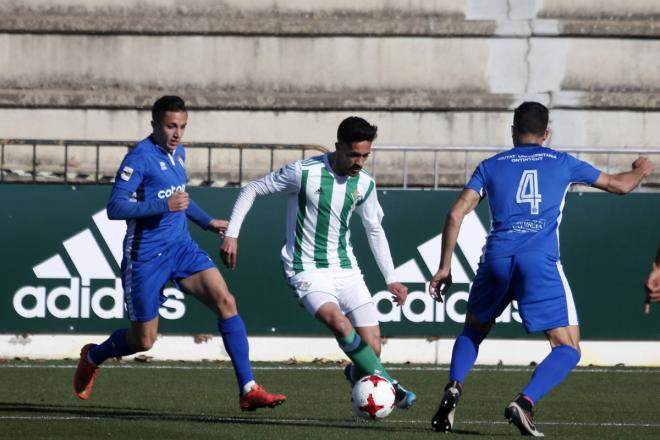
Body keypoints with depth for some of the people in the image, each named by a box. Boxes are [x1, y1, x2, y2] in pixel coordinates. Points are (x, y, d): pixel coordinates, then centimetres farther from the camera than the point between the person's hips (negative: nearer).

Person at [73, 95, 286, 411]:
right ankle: (92, 356, 36)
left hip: (181, 247, 7)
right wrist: (164, 206, -29)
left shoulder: (177, 153, 10)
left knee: (225, 301, -13)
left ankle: (248, 390, -15)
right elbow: (115, 208, -23)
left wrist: (207, 222, 30)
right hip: (145, 257, -7)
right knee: (144, 340, 3)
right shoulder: (140, 158, -15)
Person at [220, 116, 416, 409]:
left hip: (346, 269, 5)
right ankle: (389, 387, -26)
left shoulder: (364, 184, 2)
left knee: (372, 346, -6)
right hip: (307, 271, -5)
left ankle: (356, 374, 30)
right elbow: (251, 191, -3)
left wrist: (391, 278, 14)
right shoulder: (304, 172, -14)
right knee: (339, 322, -31)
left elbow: (374, 230, 17)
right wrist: (231, 234, -9)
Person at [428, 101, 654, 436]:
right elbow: (619, 185, 25)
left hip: (496, 259, 2)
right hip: (541, 264, -2)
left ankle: (453, 387, -1)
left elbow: (456, 214, 7)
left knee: (473, 330, 26)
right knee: (568, 350, 3)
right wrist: (641, 170, 48)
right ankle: (525, 402, -23)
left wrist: (444, 267, 12)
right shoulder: (562, 163, 16)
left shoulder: (490, 166, 17)